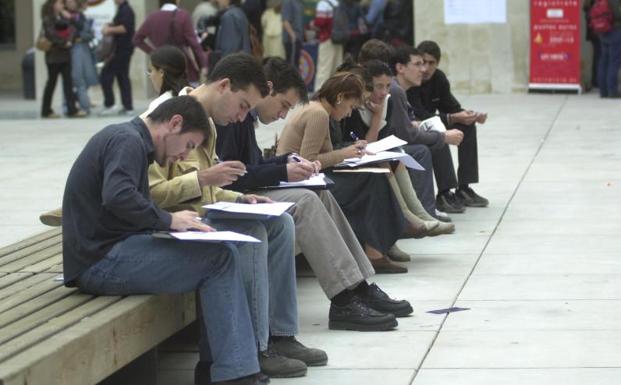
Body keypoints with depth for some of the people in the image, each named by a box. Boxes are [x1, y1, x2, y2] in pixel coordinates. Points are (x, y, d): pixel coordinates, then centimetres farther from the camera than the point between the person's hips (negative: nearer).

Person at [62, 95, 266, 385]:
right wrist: (168, 220, -18)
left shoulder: (126, 138, 20)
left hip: (107, 255, 10)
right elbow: (117, 197, -29)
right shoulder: (128, 141, -11)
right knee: (219, 257, -15)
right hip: (101, 261, -10)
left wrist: (169, 221, 4)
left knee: (221, 252, 7)